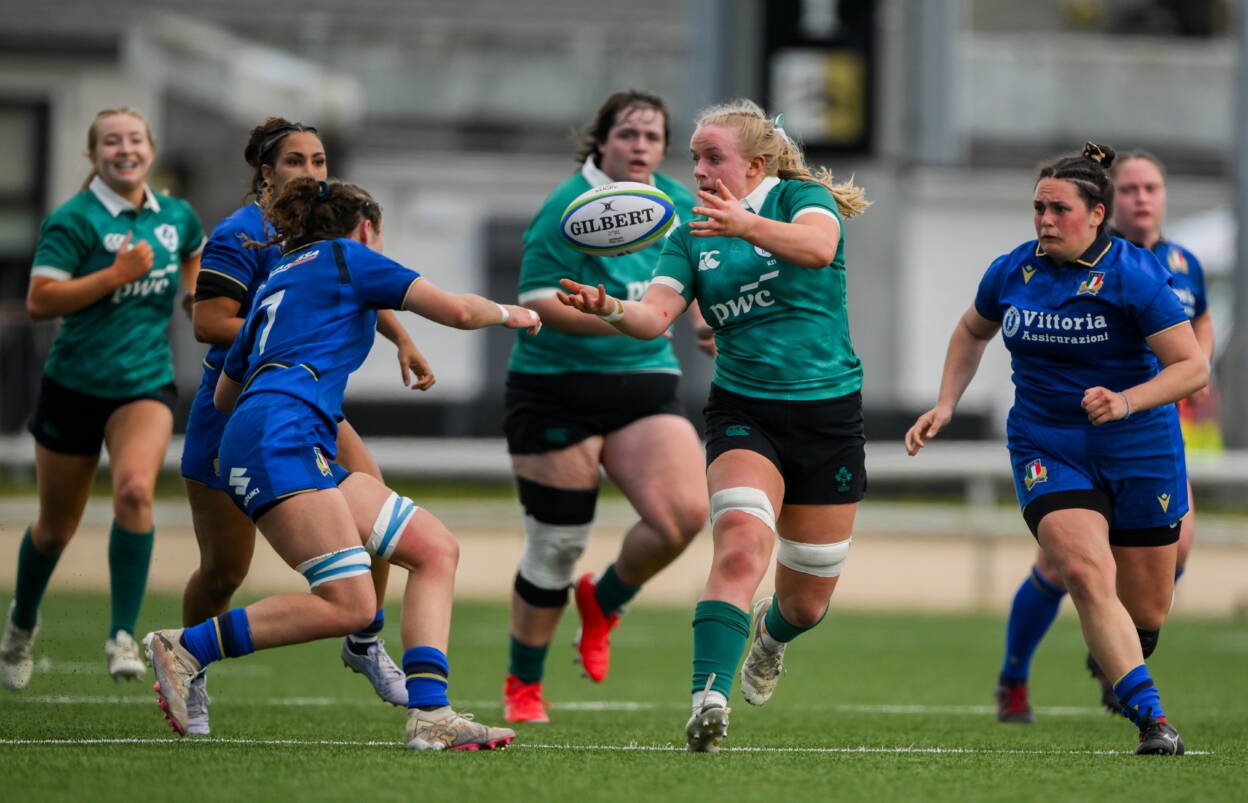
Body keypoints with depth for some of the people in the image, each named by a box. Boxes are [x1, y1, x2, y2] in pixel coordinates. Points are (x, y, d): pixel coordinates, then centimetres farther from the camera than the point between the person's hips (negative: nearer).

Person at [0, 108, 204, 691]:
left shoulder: (176, 216, 5)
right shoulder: (74, 220, -12)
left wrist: (194, 292, 14)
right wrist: (116, 275, -25)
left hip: (145, 386, 2)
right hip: (75, 386, -2)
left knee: (135, 489, -27)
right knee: (56, 528, 9)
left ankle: (123, 636, -23)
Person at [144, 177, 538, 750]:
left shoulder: (277, 281, 31)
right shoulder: (349, 257, 9)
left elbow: (224, 395, 39)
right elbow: (456, 310, 3)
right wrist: (506, 314, 24)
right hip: (282, 434, -9)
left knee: (435, 550, 4)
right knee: (348, 605, -20)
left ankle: (429, 713, -10)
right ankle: (185, 648, -15)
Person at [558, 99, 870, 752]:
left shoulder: (802, 196, -5)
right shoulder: (691, 235, 5)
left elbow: (818, 247, -29)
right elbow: (656, 314, -9)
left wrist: (746, 224, -47)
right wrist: (609, 308, -32)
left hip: (828, 414, -1)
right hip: (743, 410, 1)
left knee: (807, 601, 10)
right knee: (740, 544, -29)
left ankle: (771, 633, 48)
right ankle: (709, 699, -38)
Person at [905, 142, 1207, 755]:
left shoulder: (1134, 275, -14)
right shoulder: (1012, 273, -1)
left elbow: (1192, 366, -16)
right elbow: (972, 331, 21)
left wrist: (1127, 401, -30)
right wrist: (946, 405, 10)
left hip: (1139, 450, -2)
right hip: (1047, 447, 2)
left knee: (1146, 608, 7)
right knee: (1087, 574, -24)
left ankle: (1116, 665, 44)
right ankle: (1150, 717, -26)